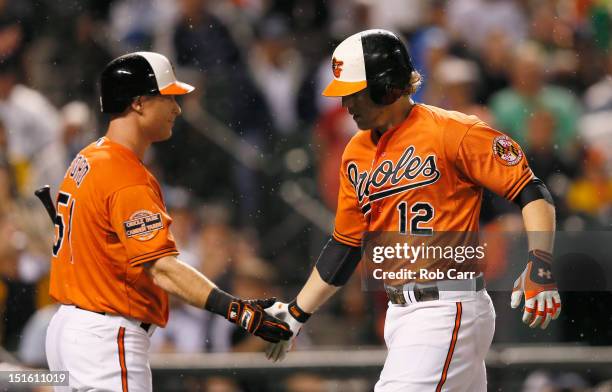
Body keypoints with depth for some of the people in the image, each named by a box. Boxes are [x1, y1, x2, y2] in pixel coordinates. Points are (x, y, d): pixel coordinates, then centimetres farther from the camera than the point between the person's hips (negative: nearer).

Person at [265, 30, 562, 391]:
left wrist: (541, 266, -24)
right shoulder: (357, 153, 14)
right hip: (399, 313, 7)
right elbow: (345, 246, 21)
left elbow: (531, 192, -10)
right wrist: (296, 316, 20)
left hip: (448, 310, -7)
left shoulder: (452, 132, -9)